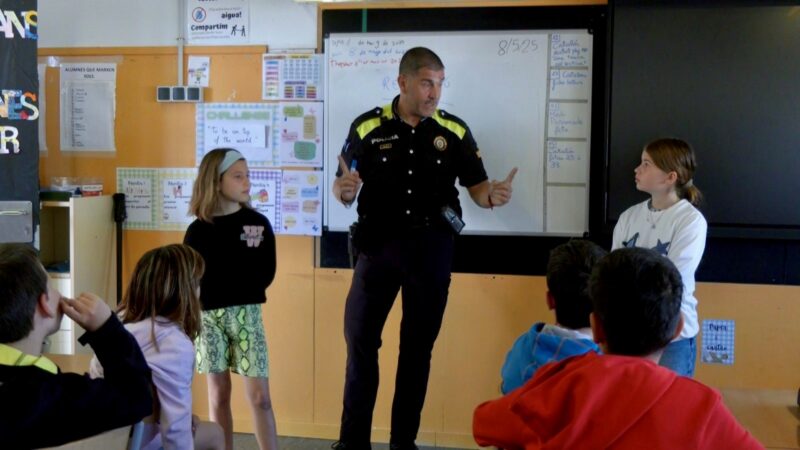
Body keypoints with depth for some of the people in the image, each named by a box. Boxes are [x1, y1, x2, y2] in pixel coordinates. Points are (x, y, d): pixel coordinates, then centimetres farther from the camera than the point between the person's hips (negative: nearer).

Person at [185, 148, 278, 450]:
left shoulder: (258, 224, 1)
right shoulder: (198, 231, 1)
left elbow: (265, 275, -3)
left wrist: (216, 280, -7)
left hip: (246, 313, 0)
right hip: (209, 316, 0)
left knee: (259, 396, -2)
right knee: (218, 396, 7)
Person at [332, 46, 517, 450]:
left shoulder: (454, 130, 1)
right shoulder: (367, 127, -2)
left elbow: (475, 186, 3)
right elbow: (342, 189, 2)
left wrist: (493, 195, -19)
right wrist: (344, 190, -22)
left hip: (432, 247, 1)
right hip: (378, 243, 0)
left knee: (418, 346, 8)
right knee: (360, 339, 3)